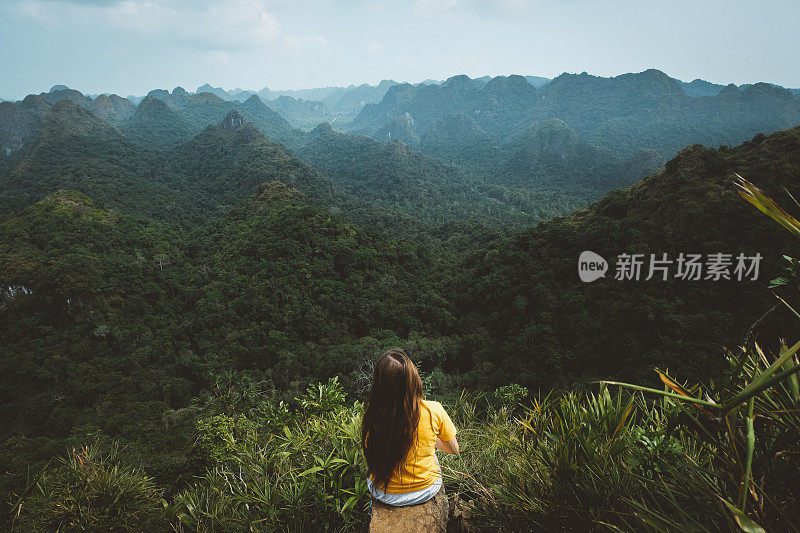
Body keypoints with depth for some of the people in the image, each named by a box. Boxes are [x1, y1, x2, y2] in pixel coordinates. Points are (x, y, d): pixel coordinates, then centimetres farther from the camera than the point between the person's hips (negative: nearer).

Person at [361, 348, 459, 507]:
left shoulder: (371, 416, -23)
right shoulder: (433, 411, -25)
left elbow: (370, 452, -4)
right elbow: (454, 449, -7)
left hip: (383, 494, 1)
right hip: (426, 492, 0)